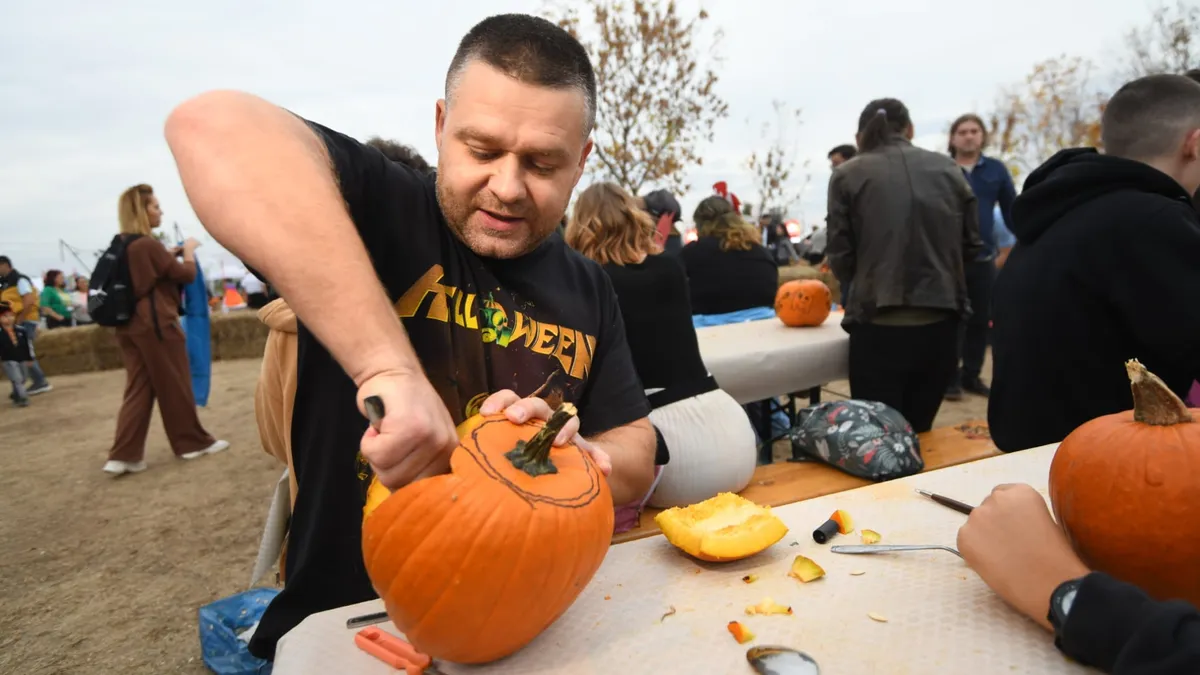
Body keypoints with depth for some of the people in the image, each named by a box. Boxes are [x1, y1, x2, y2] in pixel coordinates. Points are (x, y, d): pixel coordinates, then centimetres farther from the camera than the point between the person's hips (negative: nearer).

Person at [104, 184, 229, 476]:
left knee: (137, 389, 8)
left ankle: (123, 455, 3)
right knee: (176, 386, 4)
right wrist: (189, 250, 6)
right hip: (156, 325, -8)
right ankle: (193, 442, 16)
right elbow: (186, 275, -10)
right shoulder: (148, 244, -15)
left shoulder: (122, 246, 10)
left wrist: (171, 254, 16)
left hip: (129, 326, 8)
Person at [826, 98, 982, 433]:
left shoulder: (847, 175, 0)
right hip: (941, 325, 4)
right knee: (920, 432, 20)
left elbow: (841, 259, -2)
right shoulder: (948, 168, 9)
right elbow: (972, 245, 12)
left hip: (880, 327, -4)